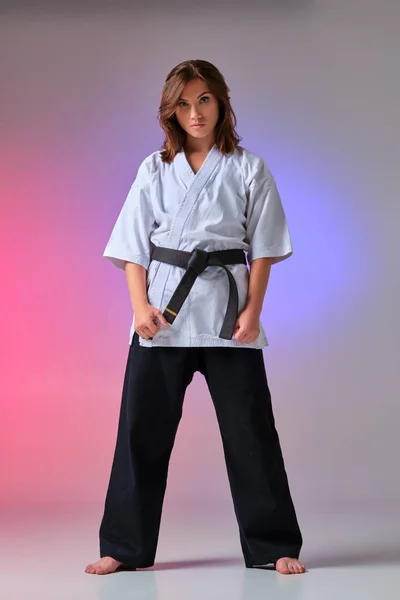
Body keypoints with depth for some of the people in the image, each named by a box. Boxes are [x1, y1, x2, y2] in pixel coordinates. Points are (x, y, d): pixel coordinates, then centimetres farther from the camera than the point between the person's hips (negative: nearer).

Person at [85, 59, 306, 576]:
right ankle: (125, 547, 15)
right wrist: (140, 305, -7)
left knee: (250, 430, 1)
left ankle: (273, 546, 13)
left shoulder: (248, 170, 6)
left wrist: (251, 310, -7)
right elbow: (134, 247, 6)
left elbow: (263, 249, 4)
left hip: (226, 310, -1)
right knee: (142, 429, 3)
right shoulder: (154, 170, 9)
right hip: (162, 312, 2)